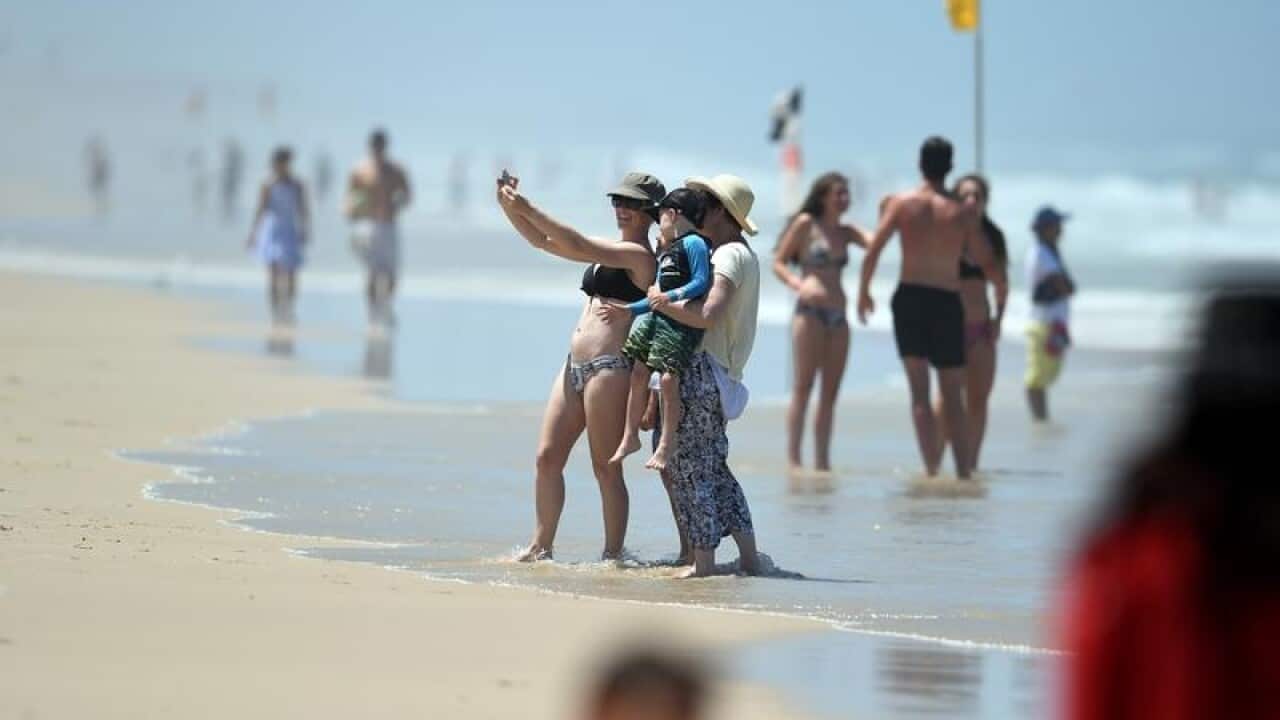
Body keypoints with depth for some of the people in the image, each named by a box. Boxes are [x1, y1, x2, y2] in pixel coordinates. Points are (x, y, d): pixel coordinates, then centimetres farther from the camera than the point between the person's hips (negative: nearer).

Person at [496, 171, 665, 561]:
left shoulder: (640, 256, -9)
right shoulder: (608, 250, 18)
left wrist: (527, 209, -21)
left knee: (606, 468, -5)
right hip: (575, 365, 9)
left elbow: (578, 246, -20)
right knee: (547, 457, 7)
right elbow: (542, 240, 20)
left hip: (611, 367, -9)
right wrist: (509, 206, 4)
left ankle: (613, 555, 0)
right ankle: (541, 546, 14)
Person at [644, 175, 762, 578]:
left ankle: (703, 562, -4)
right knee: (712, 467, 15)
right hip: (719, 374, 10)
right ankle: (748, 556, 14)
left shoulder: (729, 255, -13)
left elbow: (707, 315, -26)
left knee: (687, 467, -5)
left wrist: (663, 303, -14)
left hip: (702, 370, -10)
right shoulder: (742, 254, 19)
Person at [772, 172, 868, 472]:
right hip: (810, 311, -6)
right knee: (803, 387, -10)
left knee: (830, 393, 3)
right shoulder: (806, 224, 2)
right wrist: (798, 285, -17)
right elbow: (778, 262, 0)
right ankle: (793, 457, -13)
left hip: (838, 315, 6)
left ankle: (822, 460, 4)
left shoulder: (846, 233, 17)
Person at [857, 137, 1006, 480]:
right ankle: (964, 471, 8)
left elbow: (873, 250, -8)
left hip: (910, 297, -1)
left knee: (920, 393, 0)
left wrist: (864, 291, 5)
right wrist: (1001, 283, 23)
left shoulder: (901, 203, -1)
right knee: (953, 397, 10)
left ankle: (931, 468, -11)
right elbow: (985, 263, 2)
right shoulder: (963, 213, 1)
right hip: (948, 302, 1)